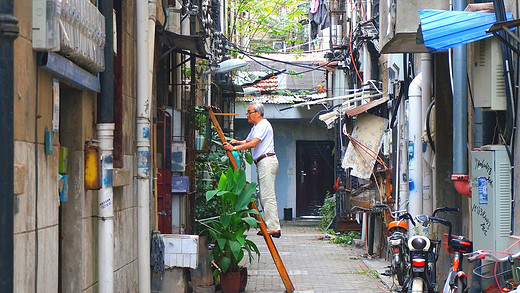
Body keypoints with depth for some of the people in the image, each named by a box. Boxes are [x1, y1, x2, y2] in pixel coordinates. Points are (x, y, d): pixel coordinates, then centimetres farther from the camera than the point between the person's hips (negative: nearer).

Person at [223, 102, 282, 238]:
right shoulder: (255, 127, 22)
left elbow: (253, 143, -20)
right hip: (261, 163, 11)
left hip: (267, 161, -11)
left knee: (268, 196, -13)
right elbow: (247, 141, 29)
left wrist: (234, 148, -21)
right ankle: (269, 226, 9)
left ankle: (274, 228, -16)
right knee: (263, 196, 8)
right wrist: (237, 142, 8)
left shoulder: (263, 125, -10)